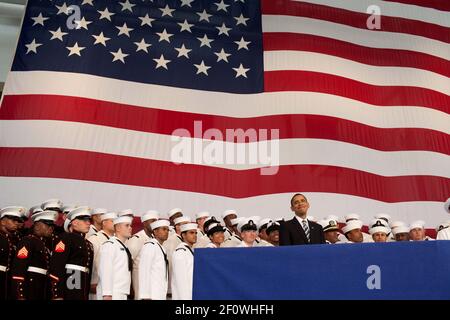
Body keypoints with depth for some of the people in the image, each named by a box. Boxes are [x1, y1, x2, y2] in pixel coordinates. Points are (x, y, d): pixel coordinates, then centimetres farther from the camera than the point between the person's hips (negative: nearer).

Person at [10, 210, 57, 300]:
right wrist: (20, 295, -23)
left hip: (42, 292, 8)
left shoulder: (45, 244, 17)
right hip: (29, 291, -8)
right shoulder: (28, 241, -7)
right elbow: (18, 268, -17)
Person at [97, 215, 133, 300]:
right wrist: (107, 294, -22)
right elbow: (105, 272, -16)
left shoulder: (123, 247, 17)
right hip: (112, 295, -8)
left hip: (122, 295, 8)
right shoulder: (110, 245, -8)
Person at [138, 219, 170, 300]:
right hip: (152, 295, -9)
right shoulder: (149, 246, -11)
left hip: (160, 296, 9)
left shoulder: (161, 248, 16)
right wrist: (146, 296, -19)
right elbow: (144, 273, -16)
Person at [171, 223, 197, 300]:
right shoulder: (180, 252, -14)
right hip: (184, 296, -8)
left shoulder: (192, 251, 13)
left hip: (195, 295, 8)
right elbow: (181, 279, -17)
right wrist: (185, 298, -19)